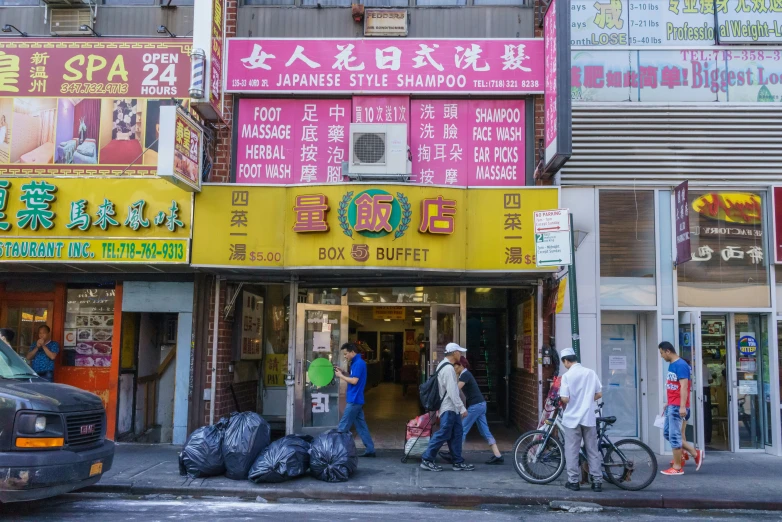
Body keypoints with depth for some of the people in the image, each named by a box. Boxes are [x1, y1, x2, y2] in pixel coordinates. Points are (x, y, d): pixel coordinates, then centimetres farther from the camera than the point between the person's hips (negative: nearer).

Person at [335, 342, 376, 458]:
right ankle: (370, 450, 12)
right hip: (356, 400, 10)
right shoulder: (357, 363, 15)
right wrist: (343, 373, 8)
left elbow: (354, 381, -22)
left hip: (354, 400, -10)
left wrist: (341, 376, -11)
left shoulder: (359, 363, -16)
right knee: (361, 426, 11)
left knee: (343, 427, -3)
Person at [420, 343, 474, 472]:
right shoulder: (448, 368, -19)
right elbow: (452, 392, -23)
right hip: (449, 408, -10)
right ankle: (427, 459, 1)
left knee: (456, 433, 10)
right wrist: (462, 408, -19)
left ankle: (457, 462, 14)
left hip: (451, 408, 10)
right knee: (443, 434, -6)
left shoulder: (443, 366, 14)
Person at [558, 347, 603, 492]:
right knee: (592, 451, 10)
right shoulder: (591, 373, 0)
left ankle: (573, 481, 8)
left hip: (572, 418, -3)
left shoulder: (567, 376, -11)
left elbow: (565, 399, -15)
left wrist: (561, 399, 7)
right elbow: (599, 394, 4)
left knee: (572, 451, 6)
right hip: (589, 418, 3)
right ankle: (597, 481, 10)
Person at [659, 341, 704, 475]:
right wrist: (667, 403, 23)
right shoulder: (671, 365, 14)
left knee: (674, 435, -4)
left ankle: (677, 467, 6)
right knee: (667, 433, 13)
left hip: (677, 407, -10)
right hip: (671, 405, 10)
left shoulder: (680, 365, -15)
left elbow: (684, 387, -21)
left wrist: (682, 406, -27)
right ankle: (695, 453, 19)